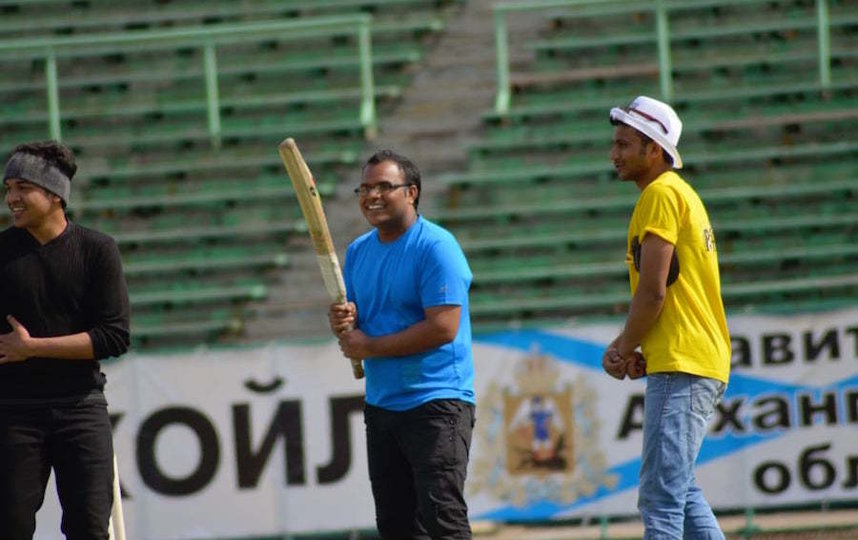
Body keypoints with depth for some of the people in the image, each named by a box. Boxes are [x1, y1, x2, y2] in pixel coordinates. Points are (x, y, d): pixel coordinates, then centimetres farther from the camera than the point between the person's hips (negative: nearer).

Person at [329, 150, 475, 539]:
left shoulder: (436, 246, -11)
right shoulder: (358, 251, 13)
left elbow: (443, 328, -19)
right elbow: (353, 328, 19)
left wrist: (370, 347, -13)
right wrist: (342, 322, -6)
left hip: (436, 402, -8)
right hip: (380, 403, 8)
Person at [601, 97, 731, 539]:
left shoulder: (661, 194, -10)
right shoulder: (679, 192, 21)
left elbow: (653, 290, -17)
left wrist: (624, 350, -3)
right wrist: (623, 345, 10)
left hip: (680, 366, -11)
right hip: (701, 367, 11)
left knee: (660, 499, -14)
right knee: (680, 492, 19)